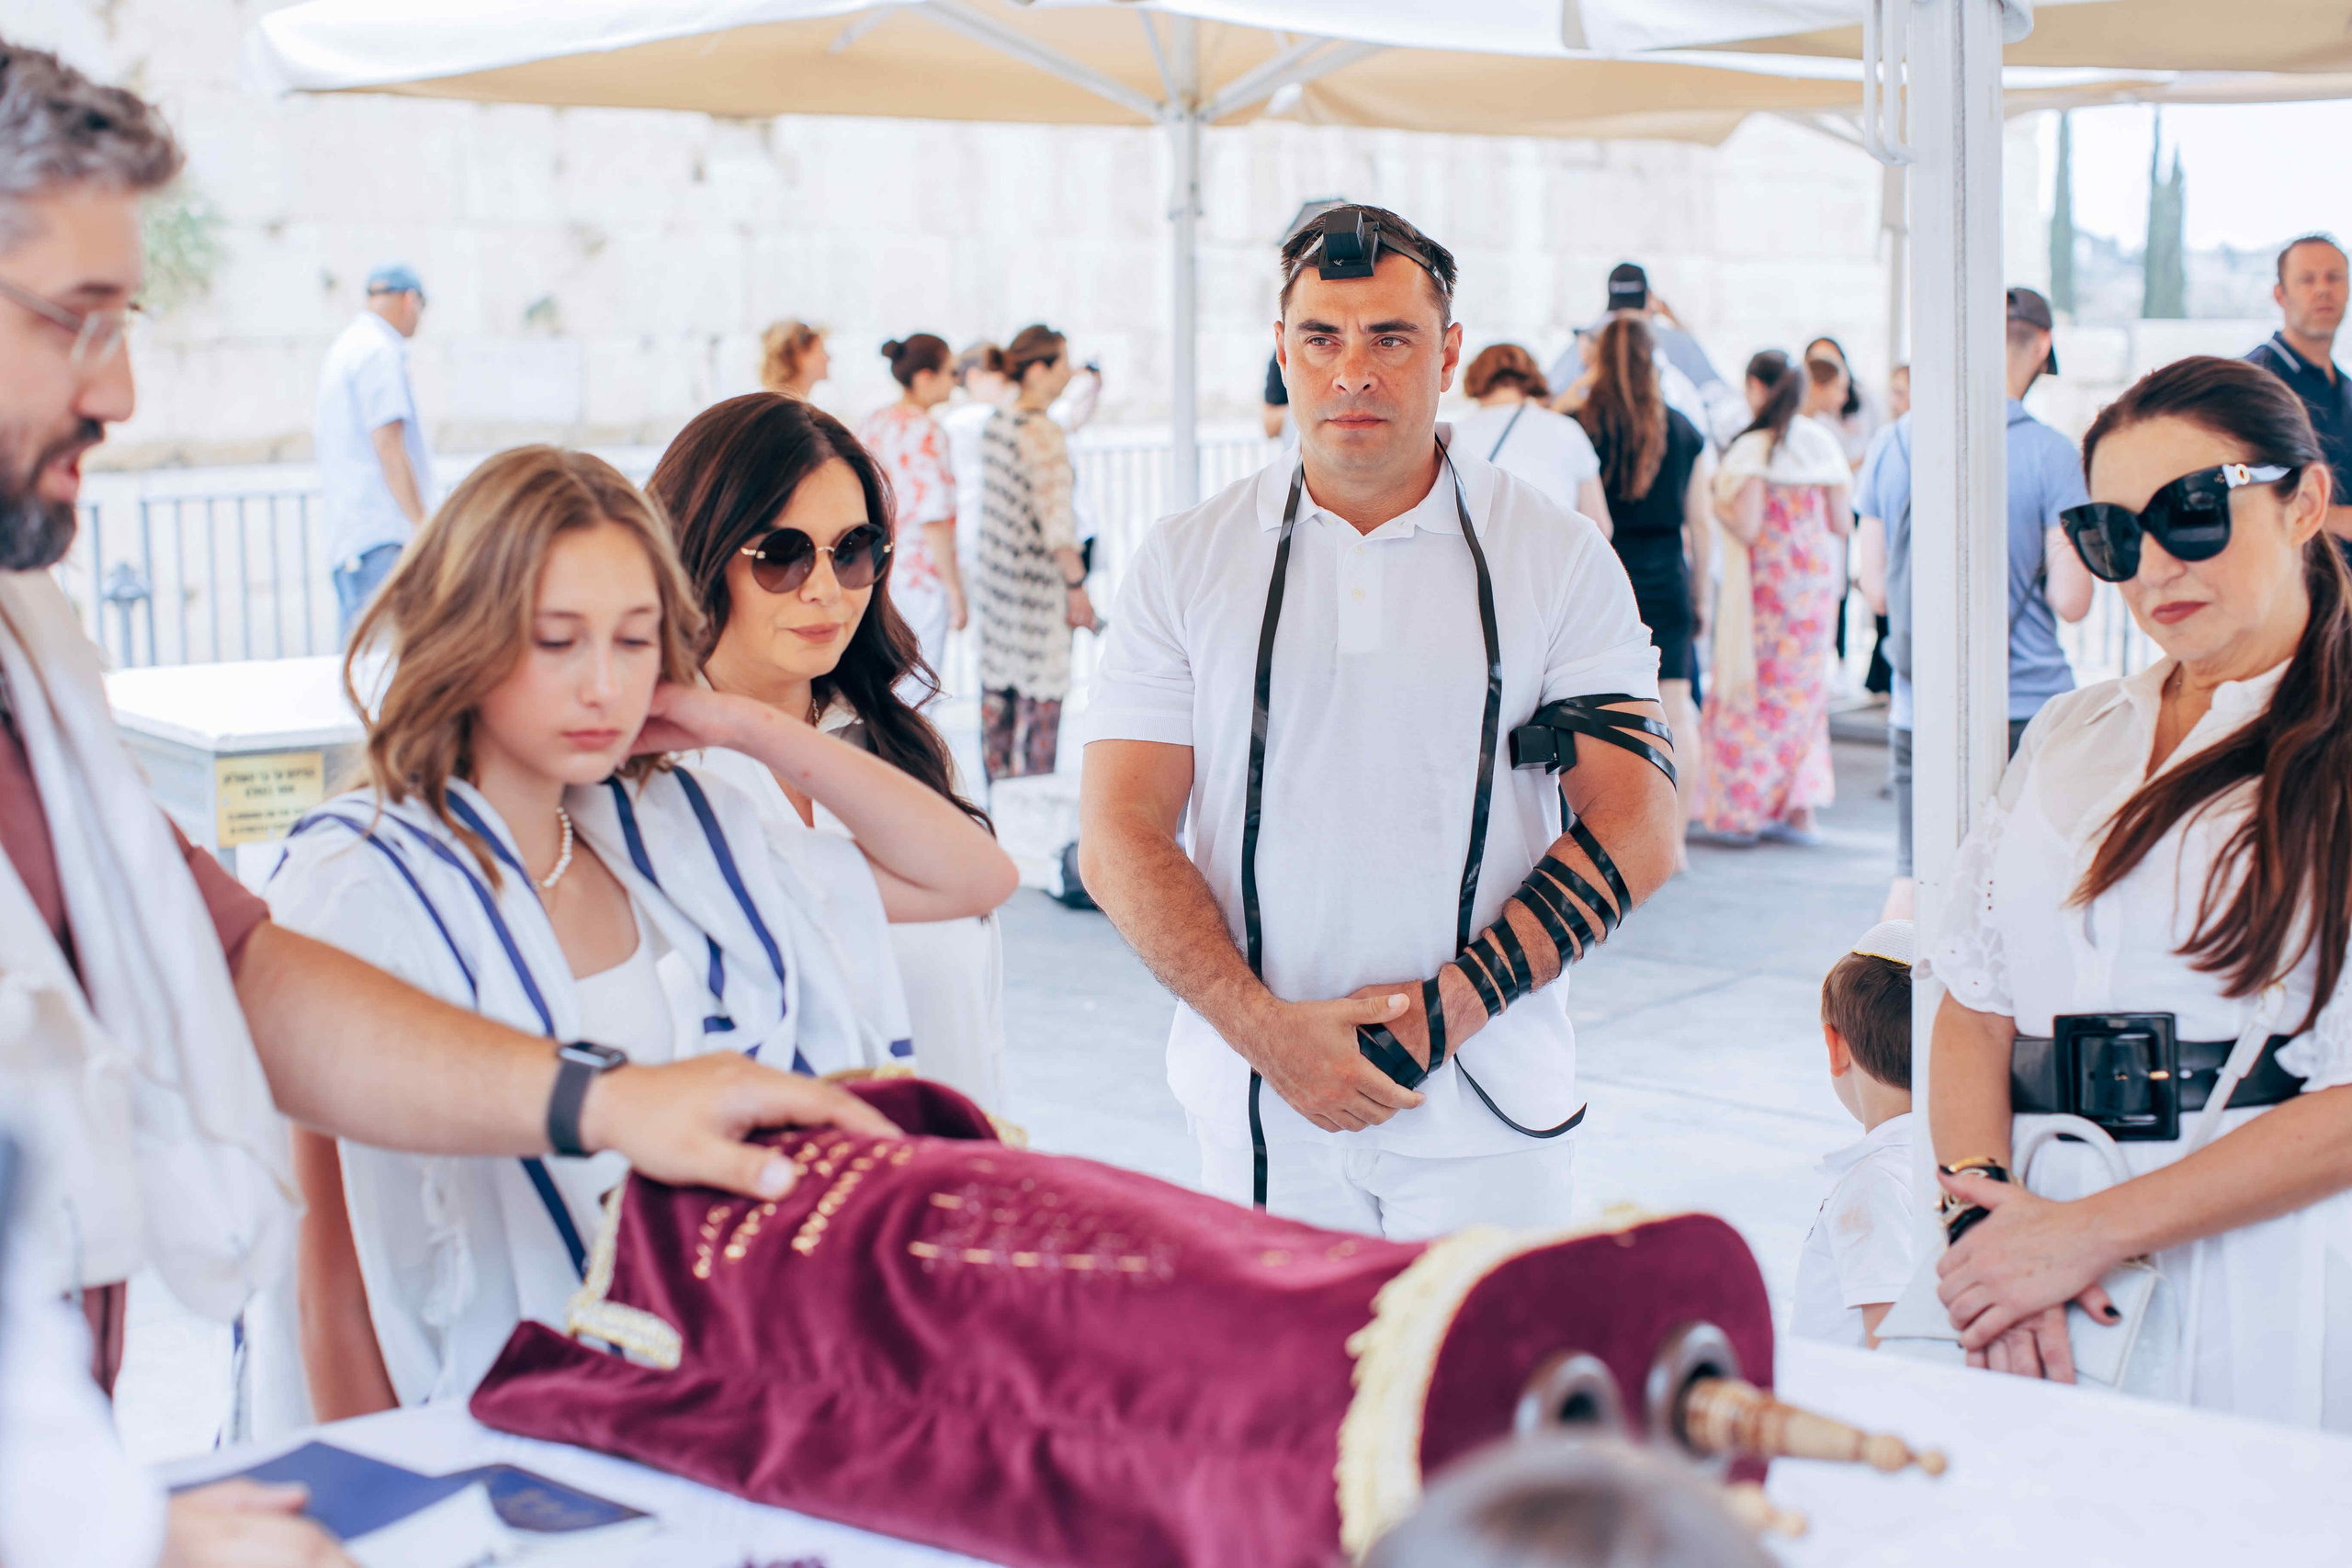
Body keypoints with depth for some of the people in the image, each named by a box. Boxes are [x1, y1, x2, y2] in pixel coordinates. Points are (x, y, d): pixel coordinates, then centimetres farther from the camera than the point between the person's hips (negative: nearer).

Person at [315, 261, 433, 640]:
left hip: (346, 533, 10)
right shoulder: (382, 352, -10)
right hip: (382, 537, -10)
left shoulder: (342, 348, 21)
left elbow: (317, 432, 30)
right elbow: (388, 447, -17)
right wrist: (423, 525, -17)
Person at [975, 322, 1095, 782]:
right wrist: (1077, 585, -13)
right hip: (1039, 583, -8)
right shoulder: (1043, 434, -17)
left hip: (997, 580, 8)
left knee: (997, 696, 13)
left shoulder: (994, 426, 8)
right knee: (1040, 699, -1)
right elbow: (1056, 522, -19)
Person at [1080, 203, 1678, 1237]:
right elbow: (1117, 841, -1)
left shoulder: (1559, 558, 2)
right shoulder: (1186, 561, 3)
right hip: (1259, 1110, 1)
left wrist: (1449, 1008, -14)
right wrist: (1267, 1030, -14)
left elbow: (1634, 832, -3)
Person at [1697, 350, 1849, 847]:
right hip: (1817, 579, 5)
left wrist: (1718, 503, 1)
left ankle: (1741, 812, 5)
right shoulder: (1825, 443, 5)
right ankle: (1800, 809, 10)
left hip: (1765, 582, -5)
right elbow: (1841, 523, 5)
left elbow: (1747, 527, -18)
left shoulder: (1752, 448, -12)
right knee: (1804, 692, 12)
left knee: (1748, 693, 4)